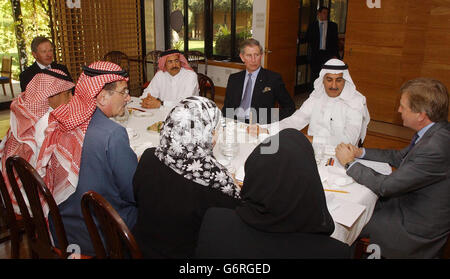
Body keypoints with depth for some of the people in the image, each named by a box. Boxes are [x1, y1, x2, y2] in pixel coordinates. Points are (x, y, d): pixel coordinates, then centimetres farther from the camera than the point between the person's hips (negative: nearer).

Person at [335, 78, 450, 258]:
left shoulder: (435, 149, -34)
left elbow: (384, 186, -29)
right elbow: (399, 157, 12)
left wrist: (349, 163, -15)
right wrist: (361, 152, 1)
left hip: (416, 230, -8)